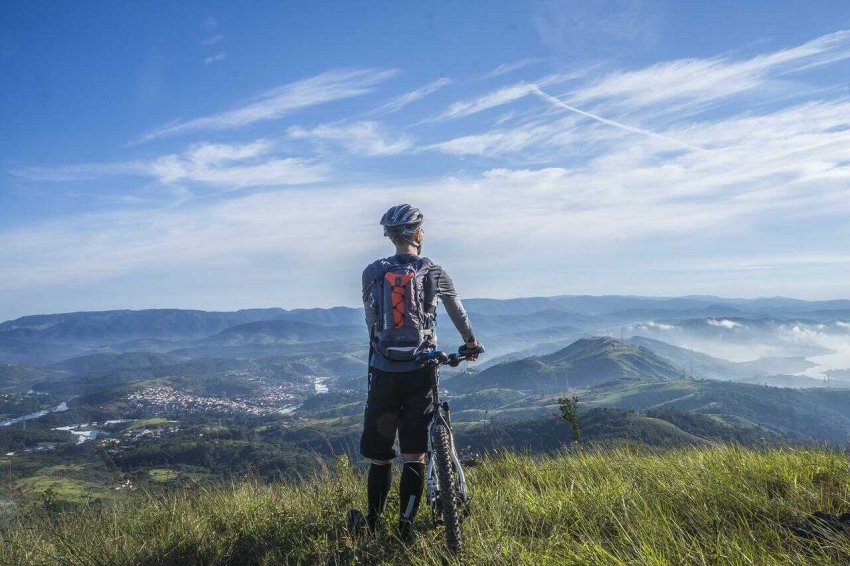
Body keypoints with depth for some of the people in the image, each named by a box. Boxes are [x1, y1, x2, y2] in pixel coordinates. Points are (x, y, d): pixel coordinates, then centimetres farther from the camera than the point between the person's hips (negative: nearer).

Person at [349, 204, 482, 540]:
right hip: (419, 372, -1)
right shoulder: (433, 272, 2)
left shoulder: (372, 273, 2)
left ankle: (373, 526, 23)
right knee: (414, 455, 4)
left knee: (379, 455, 12)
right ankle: (404, 531, 6)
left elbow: (371, 321, 11)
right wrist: (470, 342, 36)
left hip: (383, 371, 1)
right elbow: (457, 311, 18)